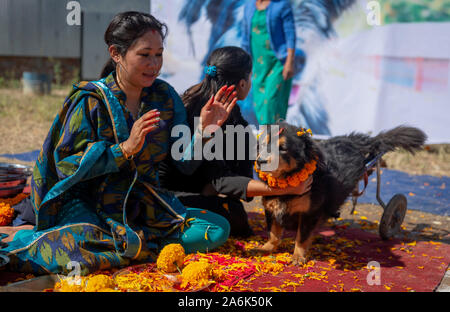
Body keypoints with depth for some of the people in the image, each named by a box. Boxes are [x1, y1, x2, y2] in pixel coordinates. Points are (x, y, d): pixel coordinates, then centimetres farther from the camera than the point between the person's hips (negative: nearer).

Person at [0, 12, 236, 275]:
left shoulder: (164, 96, 2)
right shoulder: (90, 100, -10)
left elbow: (185, 164, 4)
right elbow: (66, 164, -15)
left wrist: (204, 130, -15)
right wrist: (125, 149, -26)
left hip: (146, 204, 4)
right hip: (88, 203, -4)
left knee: (218, 229, -13)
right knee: (80, 245, -37)